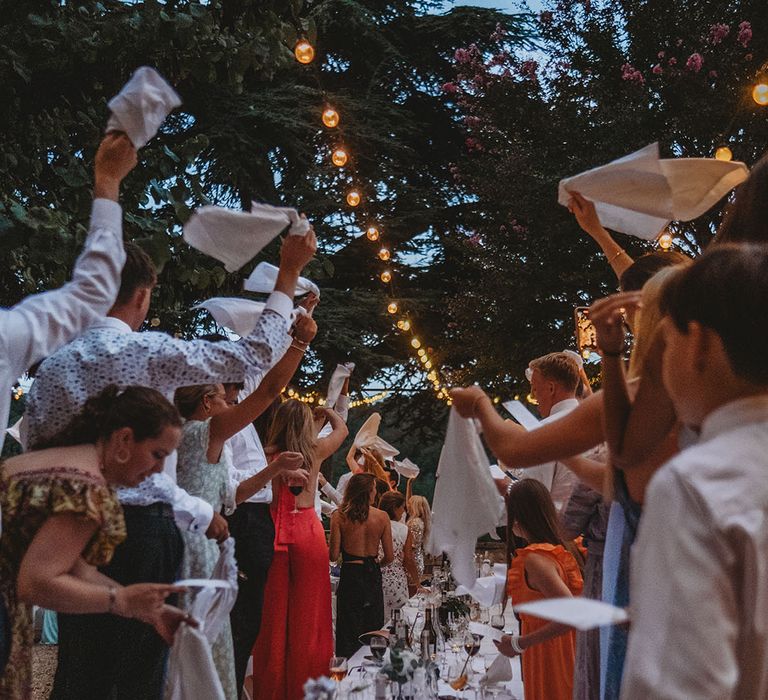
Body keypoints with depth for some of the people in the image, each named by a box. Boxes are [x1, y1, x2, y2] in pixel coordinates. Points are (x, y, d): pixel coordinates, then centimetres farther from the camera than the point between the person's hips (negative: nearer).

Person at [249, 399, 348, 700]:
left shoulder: (267, 456, -4)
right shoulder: (315, 452, 1)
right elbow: (342, 429, 21)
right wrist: (326, 409, 38)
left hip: (275, 532, 0)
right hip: (308, 531, 0)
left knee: (274, 616, 8)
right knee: (307, 616, 8)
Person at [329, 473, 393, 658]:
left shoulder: (339, 517, -8)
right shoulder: (382, 517, -4)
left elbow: (333, 556, -9)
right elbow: (389, 557, 0)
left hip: (350, 575, -1)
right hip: (373, 576, 1)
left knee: (348, 634, 7)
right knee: (373, 631, 13)